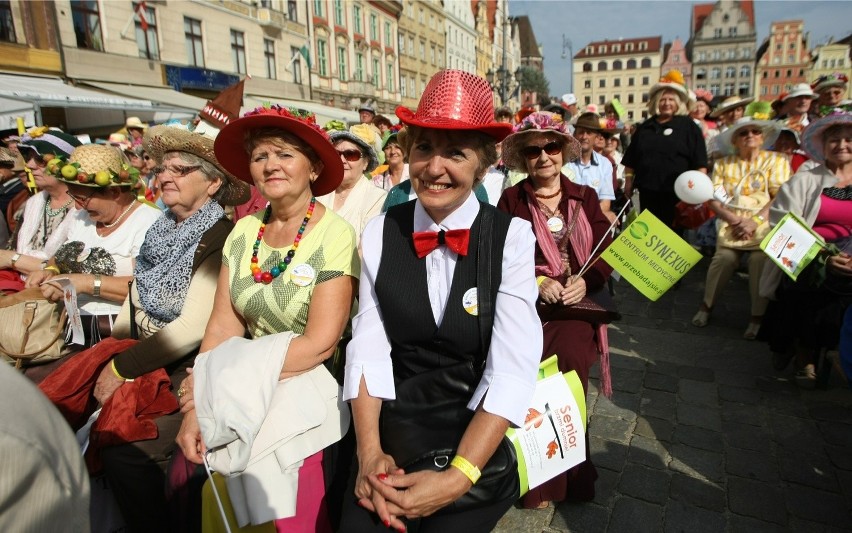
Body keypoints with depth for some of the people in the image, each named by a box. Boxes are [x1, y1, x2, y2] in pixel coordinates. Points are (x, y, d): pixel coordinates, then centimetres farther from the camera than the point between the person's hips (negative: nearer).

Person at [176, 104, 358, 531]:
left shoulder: (334, 235, -15)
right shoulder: (244, 231, 2)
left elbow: (320, 343, -20)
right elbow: (224, 324, 0)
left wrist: (218, 382, -17)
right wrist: (197, 407, -12)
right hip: (247, 388, 5)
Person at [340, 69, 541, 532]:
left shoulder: (512, 237, -10)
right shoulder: (380, 232, -1)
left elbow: (513, 370, -15)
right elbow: (368, 346, -4)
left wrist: (459, 475, -21)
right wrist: (370, 451, -14)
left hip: (479, 432, -1)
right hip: (395, 421, 2)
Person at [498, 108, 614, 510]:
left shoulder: (585, 197, 11)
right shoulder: (511, 199, 5)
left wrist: (586, 281, -13)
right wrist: (538, 282, -16)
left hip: (576, 304, 2)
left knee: (569, 356, -22)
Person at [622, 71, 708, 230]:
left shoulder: (688, 126, 3)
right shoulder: (644, 127, 13)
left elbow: (700, 162, -3)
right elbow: (630, 160, 16)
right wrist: (629, 182, 12)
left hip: (677, 192, -3)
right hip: (647, 190, 4)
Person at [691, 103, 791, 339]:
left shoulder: (777, 161, 12)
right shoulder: (723, 164, 17)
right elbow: (713, 199, 7)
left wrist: (755, 221, -13)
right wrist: (734, 220, -9)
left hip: (764, 225, -1)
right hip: (731, 224, 1)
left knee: (761, 258, -29)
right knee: (724, 257, -27)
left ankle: (757, 316, -15)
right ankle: (707, 304, -9)